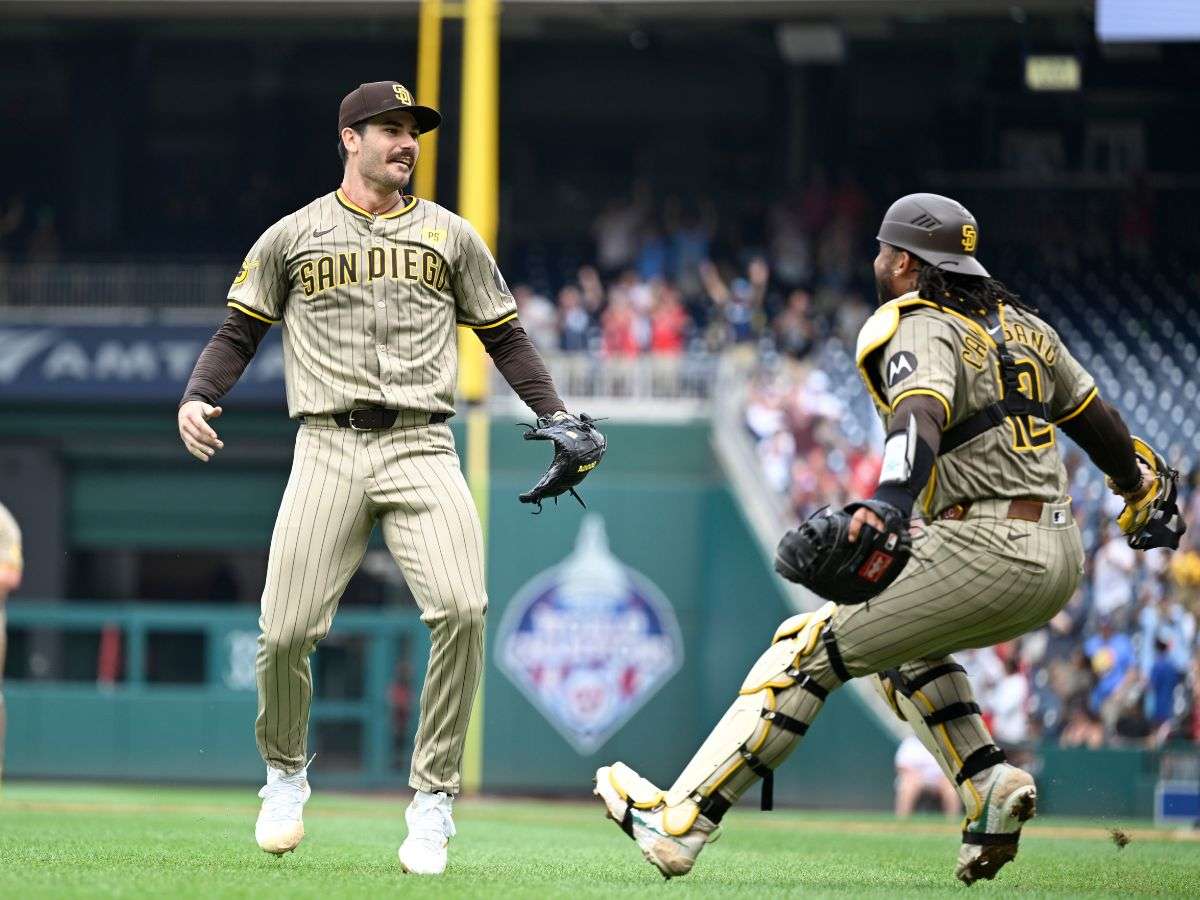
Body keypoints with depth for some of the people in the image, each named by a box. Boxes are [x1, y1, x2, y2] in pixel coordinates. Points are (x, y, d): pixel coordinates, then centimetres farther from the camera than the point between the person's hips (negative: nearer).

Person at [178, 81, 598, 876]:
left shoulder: (450, 236, 15)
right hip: (328, 450, 0)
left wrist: (556, 415, 4)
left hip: (421, 449, 0)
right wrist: (196, 398, -5)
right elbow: (239, 334, 14)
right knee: (285, 631, -10)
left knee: (461, 608, -23)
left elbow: (504, 335, 18)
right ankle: (285, 773, 21)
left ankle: (434, 799, -10)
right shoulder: (292, 236, 12)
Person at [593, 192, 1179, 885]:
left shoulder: (923, 329, -6)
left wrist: (888, 504, -46)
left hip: (989, 554, -8)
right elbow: (1092, 413, 28)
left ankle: (679, 825, -9)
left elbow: (922, 413, -27)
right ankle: (991, 784, 11)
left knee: (811, 649, -5)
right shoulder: (1022, 325, 18)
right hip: (1062, 560, 8)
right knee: (901, 640, 31)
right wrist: (1136, 480, 49)